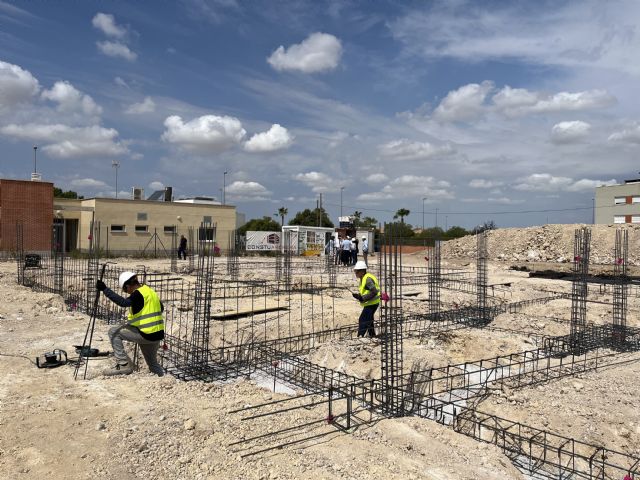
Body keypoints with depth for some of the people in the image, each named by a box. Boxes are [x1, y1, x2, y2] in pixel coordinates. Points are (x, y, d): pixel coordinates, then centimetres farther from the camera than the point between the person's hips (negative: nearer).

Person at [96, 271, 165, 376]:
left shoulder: (138, 294, -14)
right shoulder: (151, 291, 13)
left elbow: (124, 302, -31)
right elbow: (161, 308, 24)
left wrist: (105, 289, -29)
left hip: (145, 335, -9)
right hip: (158, 334, 9)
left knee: (113, 332, 1)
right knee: (152, 363, 26)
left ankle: (124, 364, -1)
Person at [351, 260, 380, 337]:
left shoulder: (368, 279, -21)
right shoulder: (363, 279, 11)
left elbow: (374, 292, -27)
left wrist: (363, 298, -27)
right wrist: (358, 296, -1)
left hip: (372, 303, -11)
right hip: (369, 303, 11)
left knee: (362, 320, -11)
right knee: (368, 320, 23)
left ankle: (360, 336, -8)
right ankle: (372, 336, 37)